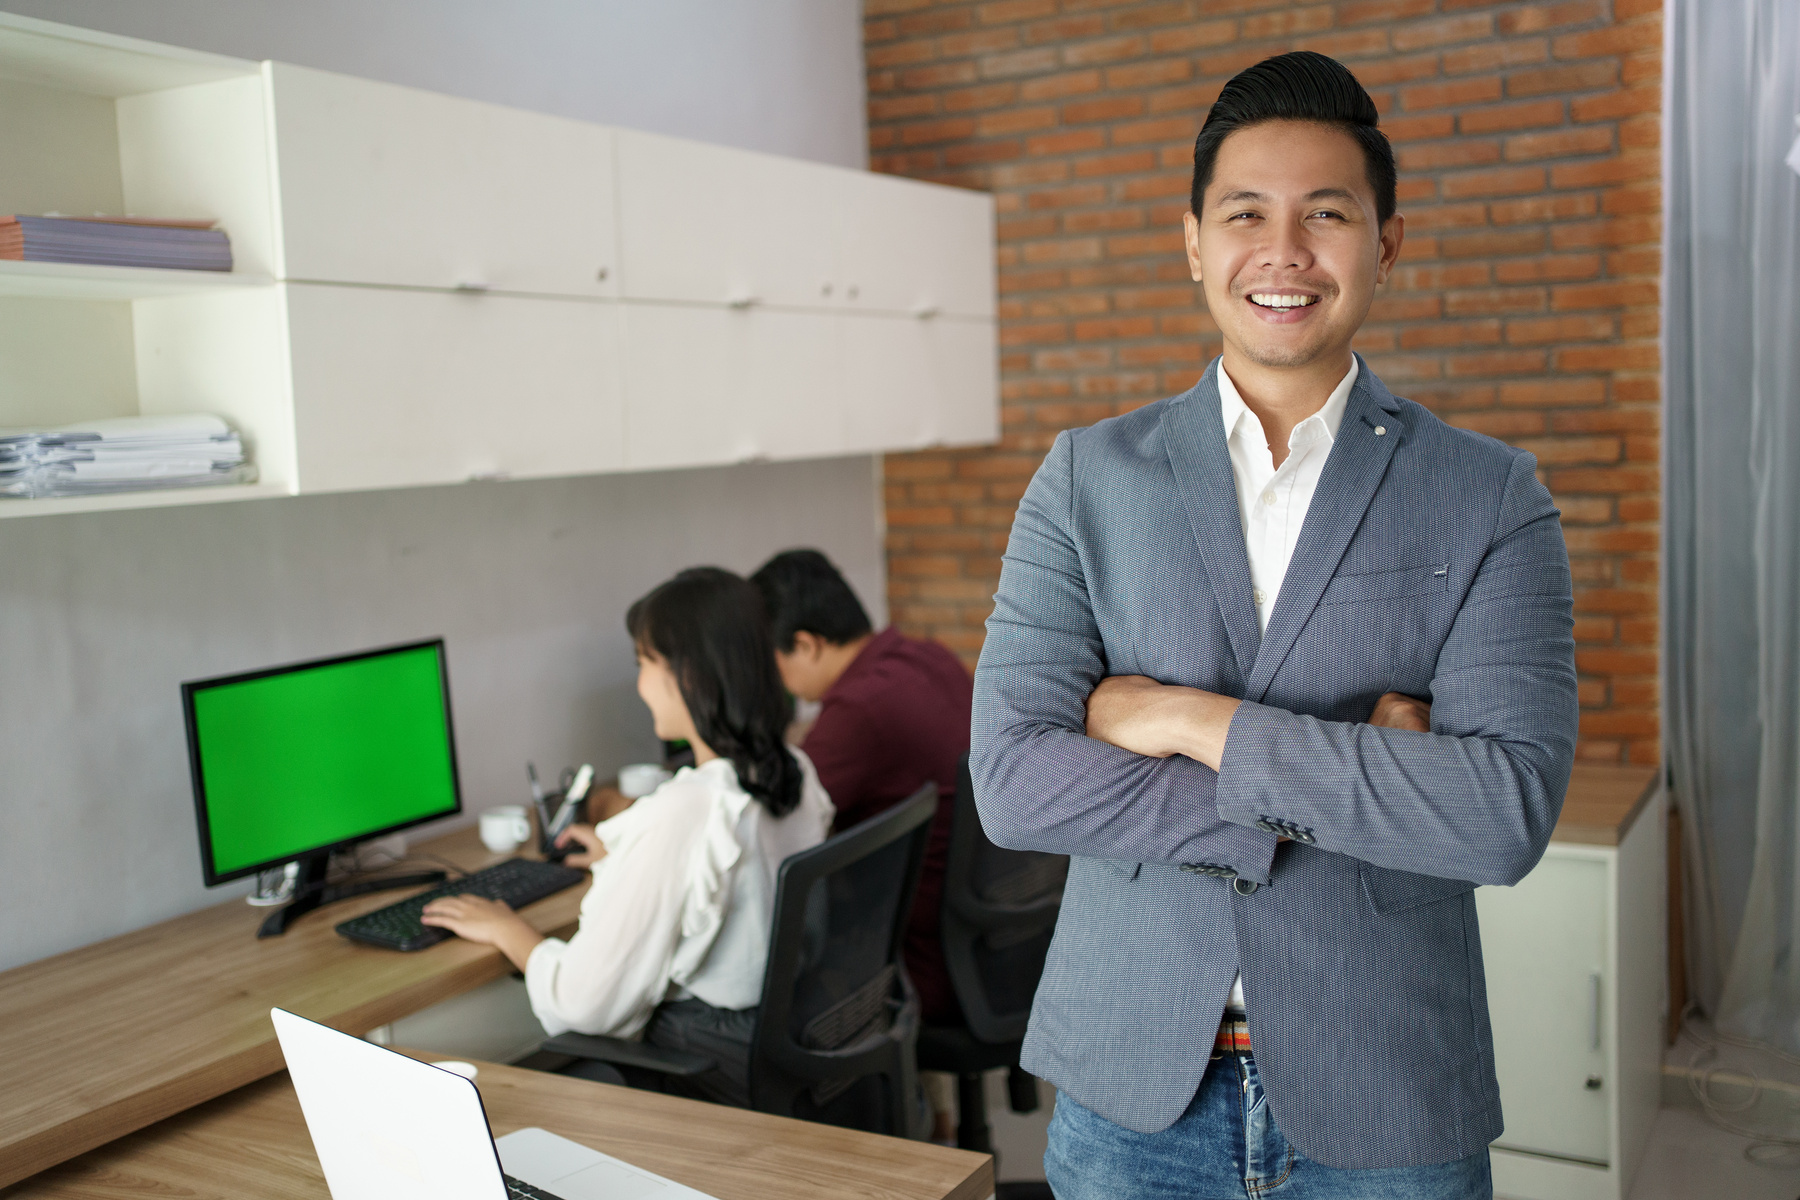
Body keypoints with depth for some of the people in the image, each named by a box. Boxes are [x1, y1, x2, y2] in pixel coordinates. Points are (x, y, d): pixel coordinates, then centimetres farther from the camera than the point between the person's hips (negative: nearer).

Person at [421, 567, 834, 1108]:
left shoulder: (679, 817, -27)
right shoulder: (799, 773, -2)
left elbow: (585, 1002, -19)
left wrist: (506, 929, -1)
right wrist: (623, 857, 28)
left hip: (717, 1082, -8)